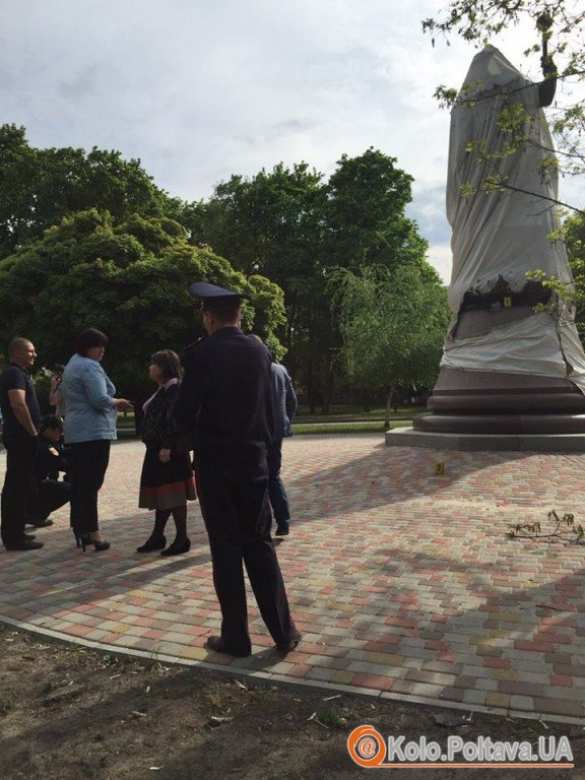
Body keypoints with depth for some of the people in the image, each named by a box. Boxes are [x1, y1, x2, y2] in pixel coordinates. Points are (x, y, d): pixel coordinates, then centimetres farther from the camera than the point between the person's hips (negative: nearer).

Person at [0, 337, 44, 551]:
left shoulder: (18, 373, 20)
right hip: (22, 437, -11)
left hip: (19, 437, 11)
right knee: (20, 487, -8)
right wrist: (33, 431, -20)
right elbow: (18, 404, -25)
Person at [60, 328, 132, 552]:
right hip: (94, 432, -10)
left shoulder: (72, 365, 20)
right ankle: (92, 533, -5)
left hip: (75, 433, 10)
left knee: (79, 483, 12)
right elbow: (100, 400, -21)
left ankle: (79, 528, 20)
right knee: (91, 483, -7)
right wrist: (117, 402, -1)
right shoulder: (90, 367, -12)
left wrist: (113, 404, 19)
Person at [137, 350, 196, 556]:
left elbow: (174, 420, -21)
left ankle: (182, 539, 7)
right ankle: (157, 536, 25)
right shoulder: (162, 390, 16)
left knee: (173, 494, -3)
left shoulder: (175, 389, -14)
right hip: (156, 450, 10)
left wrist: (167, 447, -25)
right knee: (161, 494, 15)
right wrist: (158, 447, 20)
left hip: (169, 451, -10)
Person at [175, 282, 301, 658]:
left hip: (214, 463, -3)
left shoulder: (201, 354, -11)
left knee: (226, 550, 6)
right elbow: (270, 407, 6)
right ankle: (283, 631, 17)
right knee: (260, 545, 12)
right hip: (254, 460, 4)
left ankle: (236, 637, 16)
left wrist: (201, 433, 8)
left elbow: (186, 413, -12)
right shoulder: (260, 351, 2)